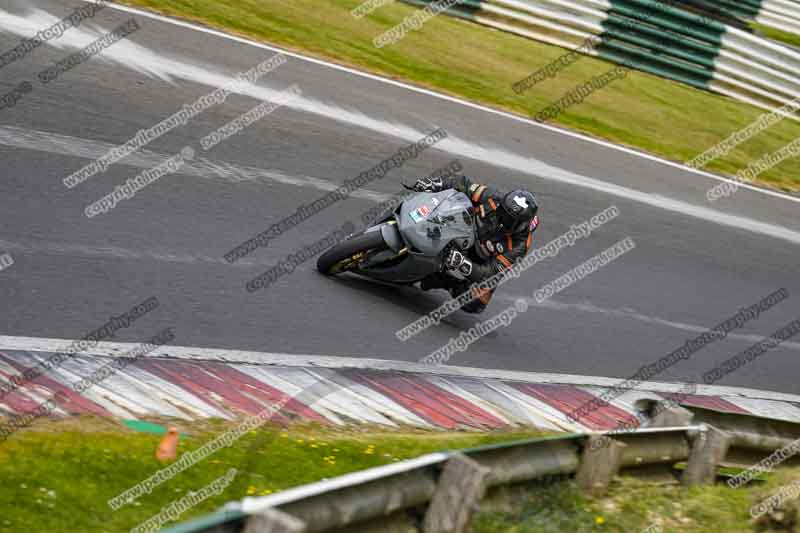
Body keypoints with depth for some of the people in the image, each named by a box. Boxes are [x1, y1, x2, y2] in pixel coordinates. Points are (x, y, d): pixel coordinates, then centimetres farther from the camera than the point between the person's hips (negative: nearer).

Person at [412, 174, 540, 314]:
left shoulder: (518, 245, -36)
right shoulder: (494, 198, -29)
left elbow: (490, 274, -39)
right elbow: (464, 183, -18)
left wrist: (463, 264, -56)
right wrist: (436, 183, -35)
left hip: (486, 263, -3)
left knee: (472, 305, -14)